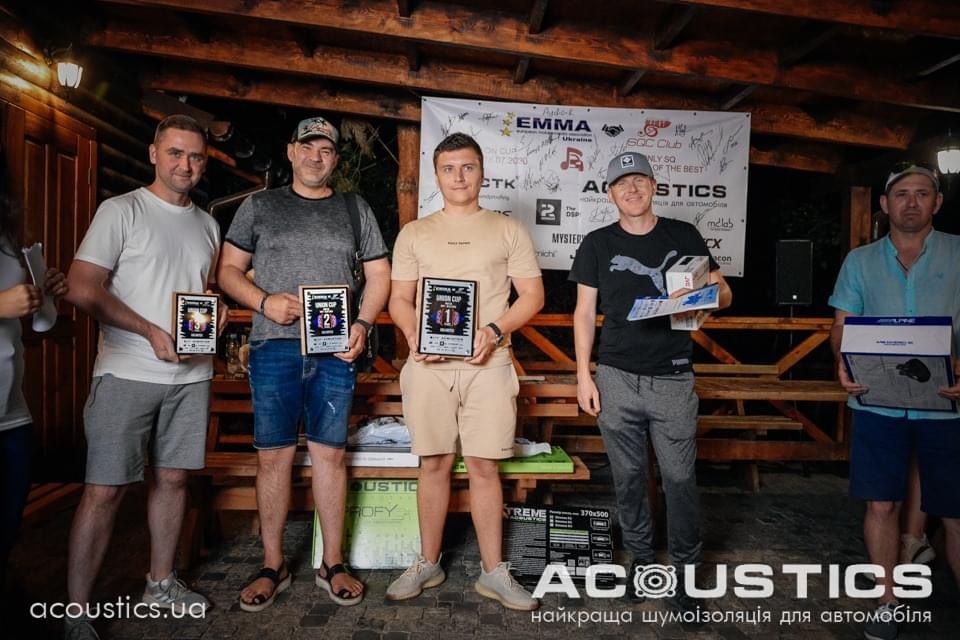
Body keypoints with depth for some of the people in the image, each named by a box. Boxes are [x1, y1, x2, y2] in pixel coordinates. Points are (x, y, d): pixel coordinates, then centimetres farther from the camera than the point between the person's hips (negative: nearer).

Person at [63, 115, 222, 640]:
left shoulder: (208, 224, 14)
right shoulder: (121, 211, -3)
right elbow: (83, 288, -10)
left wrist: (217, 311, 1)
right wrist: (151, 332, -16)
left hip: (191, 375, 5)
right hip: (127, 373, -5)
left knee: (172, 478, 12)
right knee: (104, 490, -3)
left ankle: (161, 584, 27)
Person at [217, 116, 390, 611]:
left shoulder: (355, 210, 13)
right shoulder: (260, 206, 10)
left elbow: (379, 276, 11)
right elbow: (229, 270, 9)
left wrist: (363, 324, -5)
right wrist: (264, 301, -10)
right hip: (273, 346, 0)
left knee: (329, 454, 5)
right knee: (273, 456, 4)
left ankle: (332, 565, 18)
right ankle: (273, 566, 20)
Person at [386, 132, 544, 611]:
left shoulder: (508, 230, 8)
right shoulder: (414, 233, 12)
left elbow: (533, 294, 5)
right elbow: (399, 298, 12)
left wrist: (494, 331, -11)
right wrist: (413, 335, -9)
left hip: (487, 362, -1)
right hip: (428, 363, 2)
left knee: (484, 465, 1)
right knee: (434, 464, 8)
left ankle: (493, 573, 14)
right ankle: (428, 564, 23)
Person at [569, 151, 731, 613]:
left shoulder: (683, 236, 7)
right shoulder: (598, 244, 7)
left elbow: (724, 297, 11)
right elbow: (584, 313, 6)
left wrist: (713, 288, -14)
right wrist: (583, 375, -1)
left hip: (672, 378, 0)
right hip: (616, 377, 1)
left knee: (679, 477, 0)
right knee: (628, 477, 9)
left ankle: (686, 568, 18)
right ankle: (641, 558, 27)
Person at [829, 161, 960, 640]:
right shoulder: (859, 261, 9)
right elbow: (841, 325, 8)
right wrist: (843, 363, -11)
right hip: (877, 403, 1)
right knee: (881, 505, 8)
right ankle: (888, 602, 25)